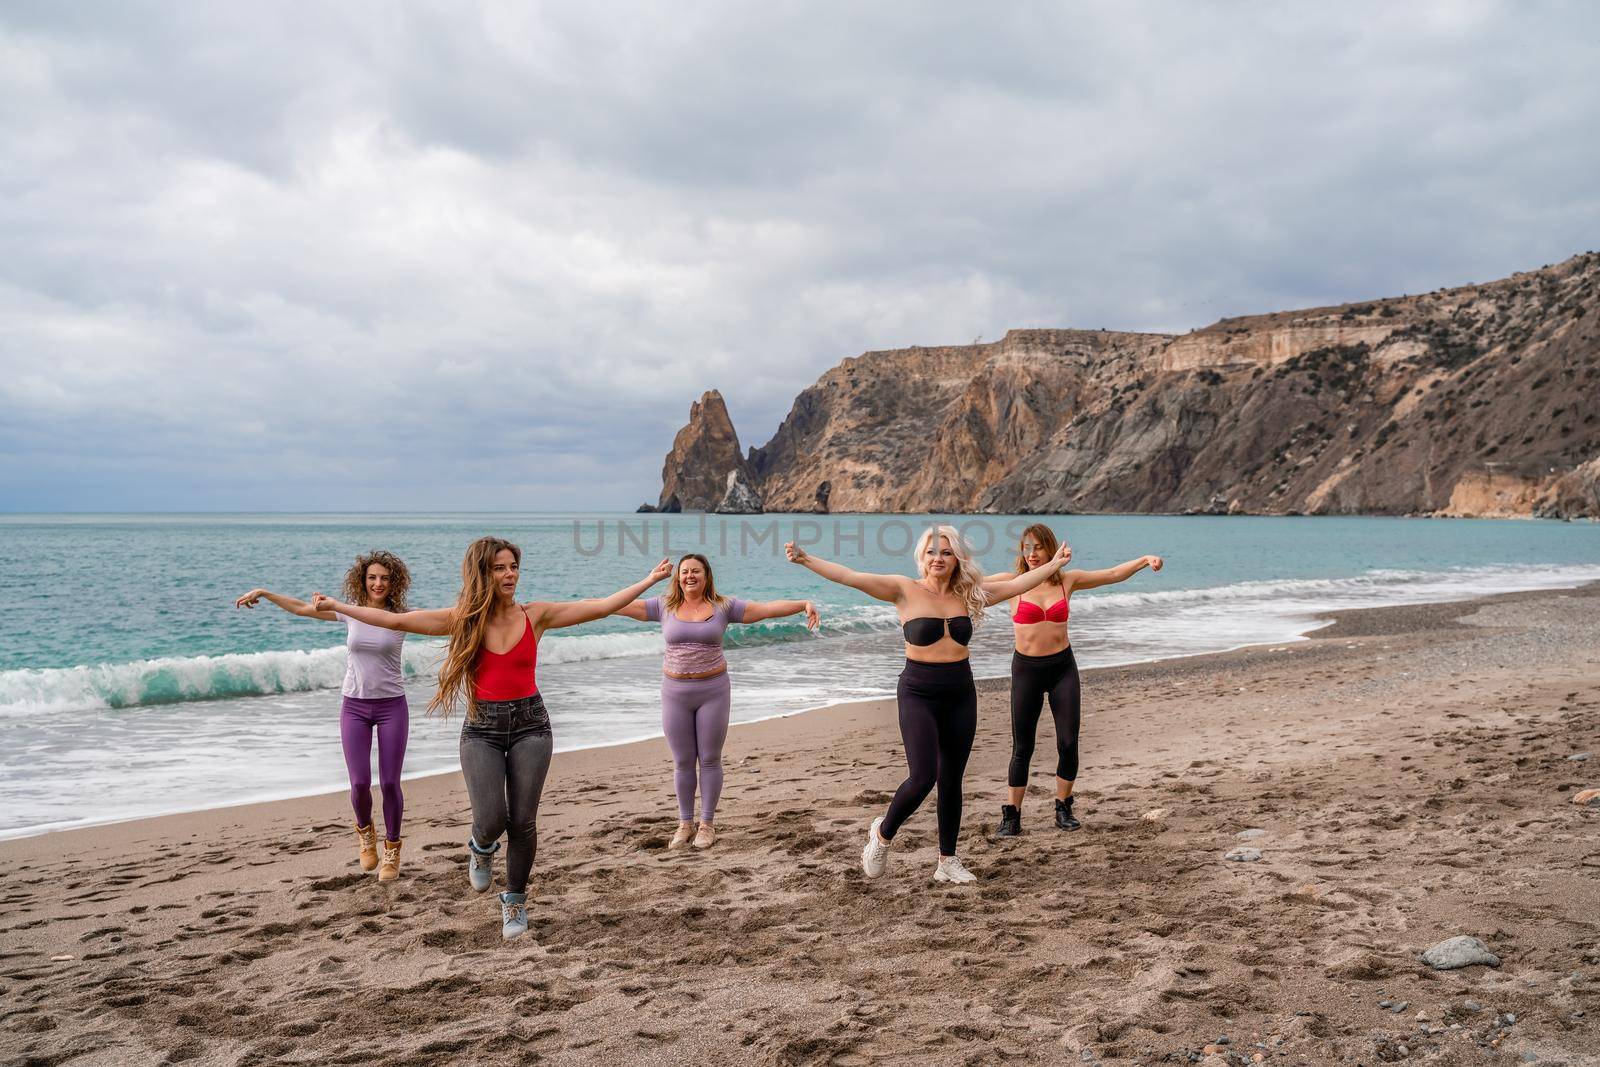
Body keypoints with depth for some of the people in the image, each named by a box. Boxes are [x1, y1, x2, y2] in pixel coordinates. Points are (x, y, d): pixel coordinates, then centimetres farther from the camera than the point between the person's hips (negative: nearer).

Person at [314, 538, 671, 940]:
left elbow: (602, 606, -5)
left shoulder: (535, 615, -1)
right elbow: (395, 620, -1)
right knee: (491, 820, -13)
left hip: (529, 722, 0)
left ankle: (515, 900, 21)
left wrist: (648, 580, -11)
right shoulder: (463, 619, -1)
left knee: (523, 821, -2)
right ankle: (482, 848, 26)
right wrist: (336, 606, -2)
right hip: (482, 727, 0)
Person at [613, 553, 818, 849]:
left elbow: (767, 609, -8)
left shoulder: (723, 606, -2)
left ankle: (707, 823, 18)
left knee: (710, 760, 5)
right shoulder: (665, 607, 3)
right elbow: (623, 606, 3)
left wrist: (803, 604, -18)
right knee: (682, 762, 9)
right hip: (675, 692, 2)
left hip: (713, 691, -1)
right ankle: (685, 823, 22)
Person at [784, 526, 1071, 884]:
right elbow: (851, 577, -17)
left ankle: (947, 862, 23)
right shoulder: (905, 590, -7)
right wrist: (806, 560, -27)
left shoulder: (968, 594, 5)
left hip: (960, 694, 4)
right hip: (918, 694, -4)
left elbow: (1018, 584, 15)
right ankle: (882, 833, 12)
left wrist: (1055, 564, 18)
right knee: (922, 777, -15)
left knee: (951, 781, 10)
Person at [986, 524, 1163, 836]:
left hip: (1063, 667, 2)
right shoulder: (1013, 582, -3)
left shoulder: (1067, 580, 3)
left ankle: (1063, 809, 19)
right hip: (1026, 669, -2)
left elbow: (1113, 574, 6)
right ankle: (1011, 816, 9)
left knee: (1068, 744, 1)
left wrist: (1145, 560, -6)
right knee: (1022, 748, 0)